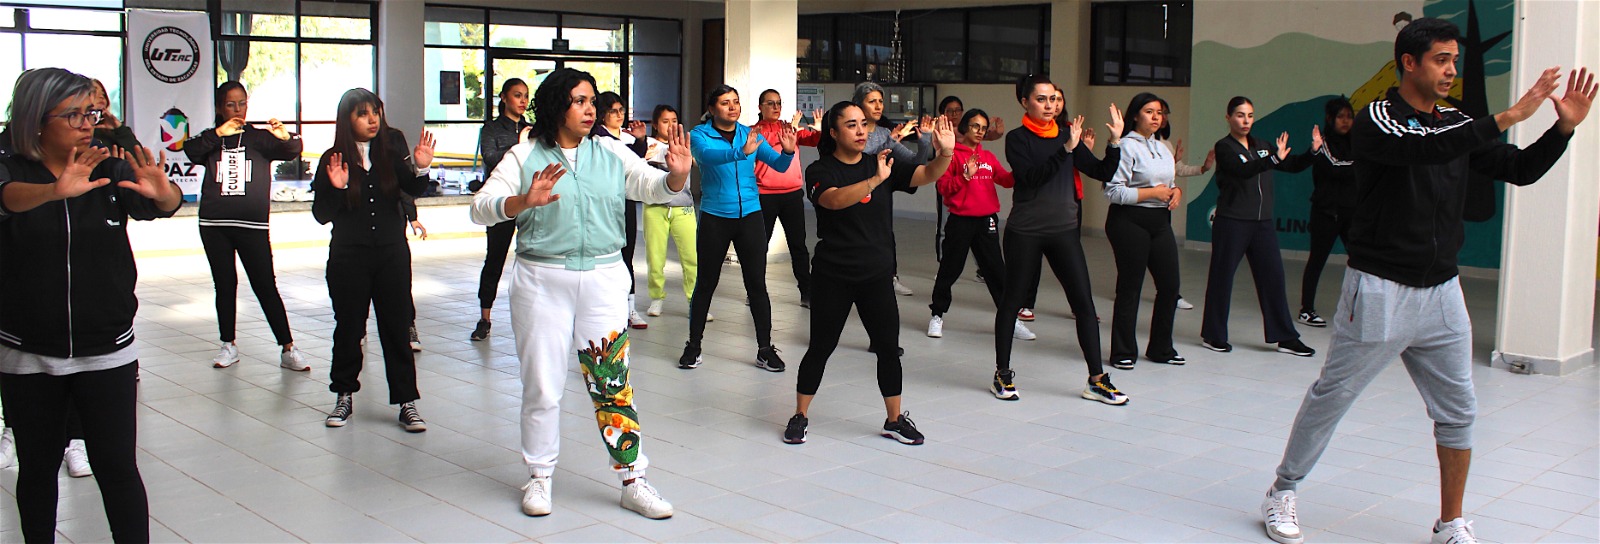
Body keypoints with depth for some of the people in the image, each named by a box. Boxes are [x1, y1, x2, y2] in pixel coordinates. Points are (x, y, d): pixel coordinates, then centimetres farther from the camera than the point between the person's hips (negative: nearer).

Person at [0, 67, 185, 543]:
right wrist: (55, 191, -51)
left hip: (107, 351, 0)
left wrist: (163, 192, -41)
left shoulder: (109, 168, -1)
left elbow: (160, 205, -16)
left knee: (117, 467, -1)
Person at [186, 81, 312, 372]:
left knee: (266, 286, -4)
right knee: (225, 285, 9)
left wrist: (287, 137, -33)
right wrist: (219, 133, -22)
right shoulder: (211, 139, 9)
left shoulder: (260, 137, 5)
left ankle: (288, 349, -2)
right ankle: (228, 346, 20)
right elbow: (191, 151, -10)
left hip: (252, 225, -2)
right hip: (214, 225, 2)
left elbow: (292, 151, -11)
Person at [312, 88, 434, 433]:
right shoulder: (334, 159, -4)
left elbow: (412, 190, -1)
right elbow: (321, 215, -3)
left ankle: (407, 403, 8)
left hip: (392, 252, 1)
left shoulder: (392, 146, -2)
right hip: (348, 256, 0)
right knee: (349, 327, 9)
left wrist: (420, 169, -19)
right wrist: (337, 189, -20)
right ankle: (344, 396, 25)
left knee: (397, 327, 3)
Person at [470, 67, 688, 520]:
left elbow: (653, 187, -3)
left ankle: (633, 481, 10)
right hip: (542, 282, -1)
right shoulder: (525, 157, -1)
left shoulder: (611, 153, 6)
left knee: (612, 381, 2)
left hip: (604, 280, 1)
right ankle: (539, 477, 25)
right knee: (542, 385, 8)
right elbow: (481, 208, -11)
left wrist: (676, 175, -26)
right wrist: (523, 201, -31)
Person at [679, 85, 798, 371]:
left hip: (750, 215, 2)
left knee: (757, 283, 0)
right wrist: (741, 152, -44)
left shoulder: (750, 134, 6)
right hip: (714, 217, -2)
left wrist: (788, 151, -23)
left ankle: (765, 349, 8)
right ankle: (693, 346, 20)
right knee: (705, 283, 6)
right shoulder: (700, 134, -4)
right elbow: (708, 155, -27)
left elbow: (779, 165, -1)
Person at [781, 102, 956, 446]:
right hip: (833, 277, -3)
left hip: (877, 276, 3)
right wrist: (875, 181, -42)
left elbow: (927, 175, -8)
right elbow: (835, 200, -28)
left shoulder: (883, 165, 3)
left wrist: (945, 154, -29)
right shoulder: (820, 171, -7)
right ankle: (800, 416, 19)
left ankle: (895, 419, 20)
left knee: (889, 348, 5)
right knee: (821, 347, 4)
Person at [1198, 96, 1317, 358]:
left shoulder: (1263, 146, 13)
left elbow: (1292, 166, 13)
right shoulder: (1224, 147, -6)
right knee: (1222, 277, 2)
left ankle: (1285, 337, 9)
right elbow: (1244, 171, -23)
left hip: (1263, 222, 6)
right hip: (1231, 222, -5)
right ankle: (1213, 335, 14)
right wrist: (1274, 158, -35)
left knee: (1273, 277, 4)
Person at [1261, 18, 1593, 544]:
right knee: (1330, 397, 3)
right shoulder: (1376, 119, -10)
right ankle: (1282, 492, 20)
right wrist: (1507, 117, -31)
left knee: (1458, 410, 8)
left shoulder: (1457, 124, 10)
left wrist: (1564, 127, -6)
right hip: (1380, 290, -6)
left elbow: (1521, 169, 9)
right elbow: (1424, 149, -30)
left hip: (1442, 291, 6)